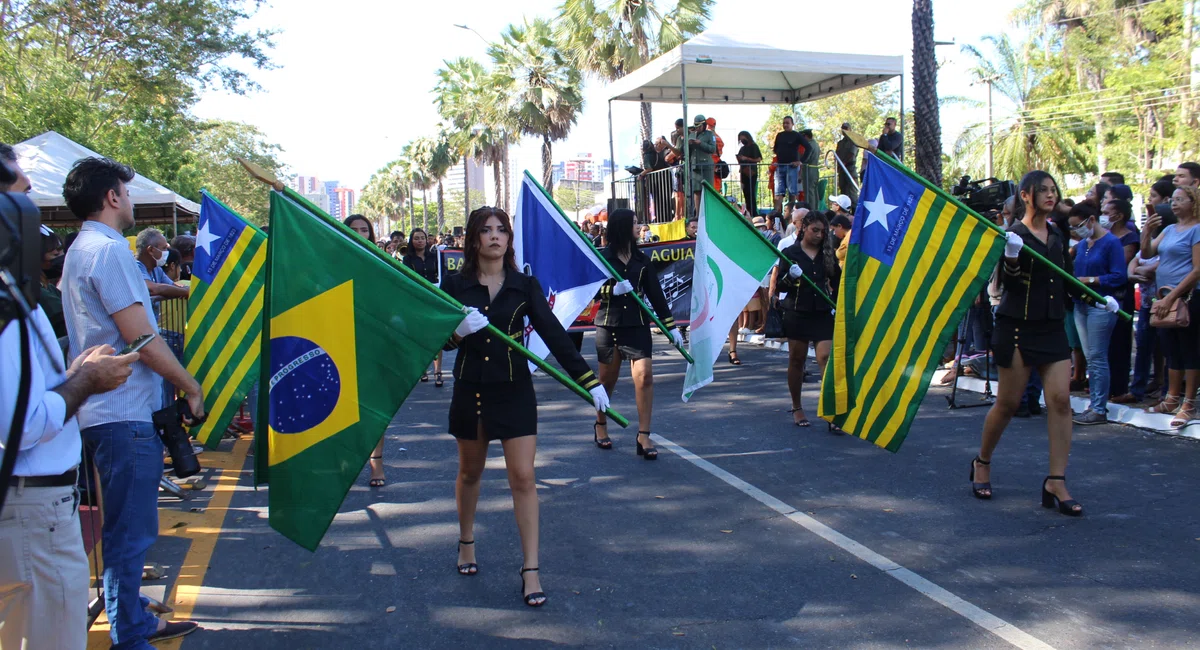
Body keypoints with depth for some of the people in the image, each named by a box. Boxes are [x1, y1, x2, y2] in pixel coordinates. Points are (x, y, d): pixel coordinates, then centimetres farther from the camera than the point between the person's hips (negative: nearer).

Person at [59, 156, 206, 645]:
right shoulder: (110, 250, -16)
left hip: (107, 411, 11)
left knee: (127, 528, 18)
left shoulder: (80, 251, 17)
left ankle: (134, 621, 30)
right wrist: (190, 385, -10)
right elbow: (141, 338, -19)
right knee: (130, 531, -2)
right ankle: (129, 638, 8)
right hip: (124, 413, -11)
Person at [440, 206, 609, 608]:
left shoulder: (524, 285, -2)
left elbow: (554, 334, -6)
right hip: (470, 389, 1)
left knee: (523, 478, -6)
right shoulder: (456, 285, -1)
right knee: (470, 472, 17)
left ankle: (531, 571, 0)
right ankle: (466, 543, 40)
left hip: (515, 392, -1)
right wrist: (459, 330, -28)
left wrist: (589, 381, -12)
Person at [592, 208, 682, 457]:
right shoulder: (602, 257, -2)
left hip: (638, 325, 2)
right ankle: (600, 425, 33)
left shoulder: (641, 259, 8)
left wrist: (670, 326, 5)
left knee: (645, 376, -11)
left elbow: (656, 294, 8)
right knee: (608, 378, 10)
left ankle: (643, 436, -7)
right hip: (609, 325, -2)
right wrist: (613, 290, -20)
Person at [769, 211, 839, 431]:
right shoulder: (790, 253, 0)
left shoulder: (827, 254, 8)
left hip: (822, 314, 1)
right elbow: (779, 285, -2)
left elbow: (837, 282, 17)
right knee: (797, 360, 7)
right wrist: (790, 277, -22)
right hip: (797, 314, -1)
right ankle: (797, 408, 22)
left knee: (826, 357, -11)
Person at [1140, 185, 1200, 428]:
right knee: (1173, 350, 13)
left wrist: (1171, 297, -18)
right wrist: (1147, 231, -6)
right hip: (1167, 297, 8)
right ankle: (1172, 400, 21)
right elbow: (1147, 253, 11)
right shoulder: (1169, 229, 15)